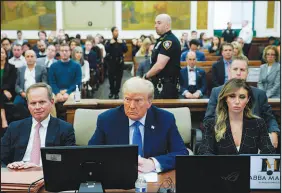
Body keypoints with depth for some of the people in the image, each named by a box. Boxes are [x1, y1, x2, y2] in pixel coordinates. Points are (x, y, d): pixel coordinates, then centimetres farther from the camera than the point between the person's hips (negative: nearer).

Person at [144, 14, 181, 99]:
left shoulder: (169, 40, -17)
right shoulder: (162, 39, 16)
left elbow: (160, 65, -24)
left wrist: (146, 76, -9)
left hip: (166, 85, -10)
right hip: (160, 83, 10)